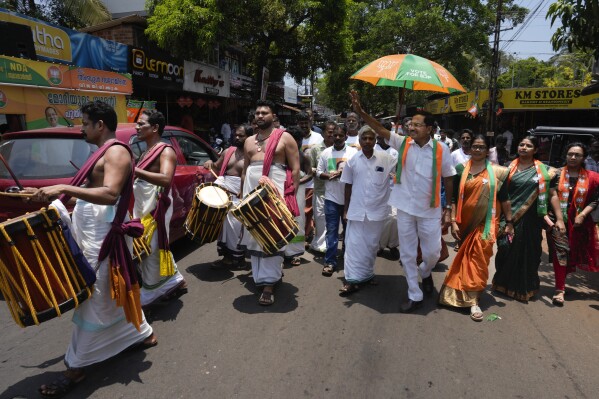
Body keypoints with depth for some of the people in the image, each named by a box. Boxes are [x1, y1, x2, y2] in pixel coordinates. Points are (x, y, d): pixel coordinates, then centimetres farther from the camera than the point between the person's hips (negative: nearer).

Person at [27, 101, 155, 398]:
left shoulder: (116, 152, -15)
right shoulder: (103, 152, 17)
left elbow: (110, 194, -29)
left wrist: (63, 188, -36)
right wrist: (52, 194, 19)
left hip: (100, 234, -10)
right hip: (88, 229, 10)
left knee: (93, 297, -1)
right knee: (114, 290, 18)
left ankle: (75, 366, 11)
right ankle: (142, 333, 33)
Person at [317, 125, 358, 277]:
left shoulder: (353, 152, 0)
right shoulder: (325, 153, 6)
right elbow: (318, 173, 5)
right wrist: (330, 176, -14)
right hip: (331, 197, 1)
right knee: (331, 231, 2)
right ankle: (330, 262, 7)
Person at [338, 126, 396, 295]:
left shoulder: (386, 159, -4)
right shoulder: (352, 160, 0)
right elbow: (348, 186, 5)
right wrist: (345, 209, 5)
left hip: (377, 209, 0)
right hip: (356, 209, 0)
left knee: (371, 244, 12)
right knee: (354, 244, 2)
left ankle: (366, 274, 29)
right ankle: (352, 279, 9)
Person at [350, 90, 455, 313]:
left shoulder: (441, 150, -6)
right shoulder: (403, 143, -2)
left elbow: (448, 180, 1)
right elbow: (380, 129, -11)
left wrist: (448, 209, 2)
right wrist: (360, 112, -23)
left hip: (430, 211, -1)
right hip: (405, 209, 2)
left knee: (432, 252, 10)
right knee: (407, 254, 9)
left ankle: (425, 273, 46)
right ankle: (414, 295, 26)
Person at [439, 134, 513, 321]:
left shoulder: (496, 172, 1)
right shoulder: (462, 170, 2)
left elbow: (504, 199, 4)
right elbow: (454, 198, 1)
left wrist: (509, 223, 4)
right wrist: (453, 221, -4)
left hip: (485, 223, -1)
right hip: (465, 222, 1)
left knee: (478, 260, -2)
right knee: (465, 259, 12)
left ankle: (473, 301, 3)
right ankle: (467, 295, 31)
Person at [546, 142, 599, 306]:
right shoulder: (557, 174, -1)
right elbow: (554, 196, -9)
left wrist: (582, 215, -12)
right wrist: (559, 219, -16)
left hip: (579, 222, 3)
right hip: (559, 220, -2)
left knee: (574, 253, 13)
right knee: (560, 253, -5)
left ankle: (560, 283, 32)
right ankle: (560, 289, 0)